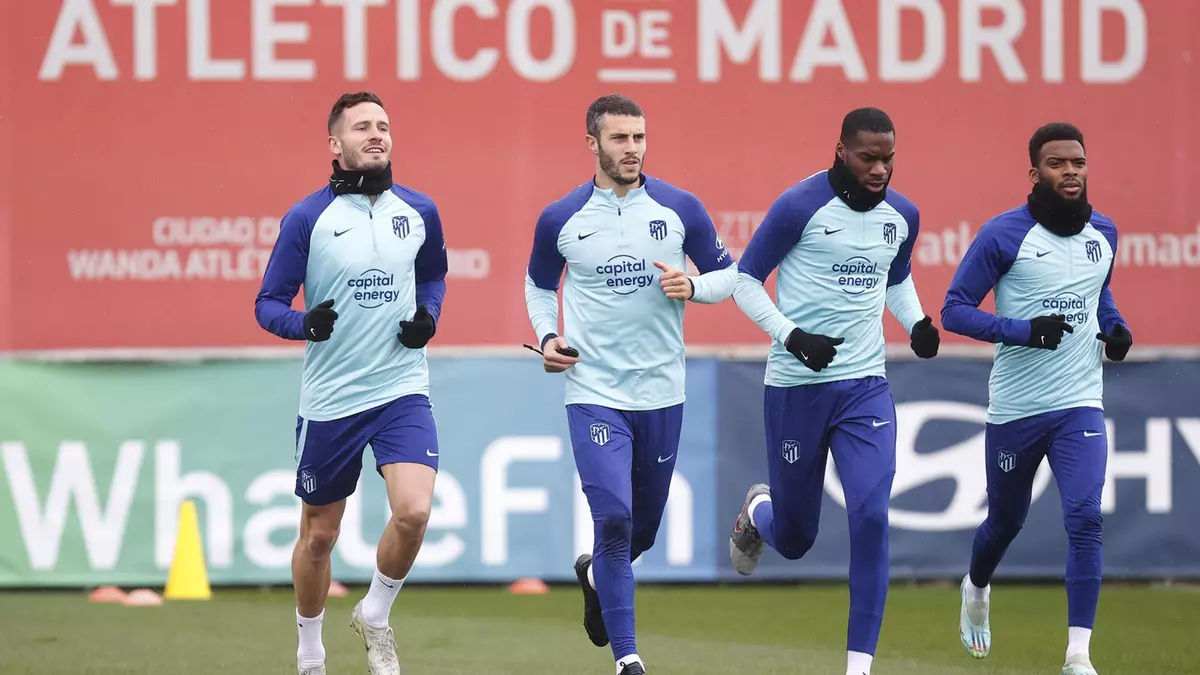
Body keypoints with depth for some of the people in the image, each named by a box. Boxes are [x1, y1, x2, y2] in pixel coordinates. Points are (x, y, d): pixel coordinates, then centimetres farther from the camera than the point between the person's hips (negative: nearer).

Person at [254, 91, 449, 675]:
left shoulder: (419, 212, 3)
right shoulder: (307, 219, -6)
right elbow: (268, 303, -3)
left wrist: (428, 315, 0)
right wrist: (305, 323, -24)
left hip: (402, 390, 1)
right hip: (328, 400, -1)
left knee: (413, 511, -20)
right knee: (318, 535, 9)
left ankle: (375, 616, 7)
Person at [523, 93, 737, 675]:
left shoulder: (681, 209, -2)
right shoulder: (560, 220, -1)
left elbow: (726, 273, 8)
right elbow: (539, 284, 16)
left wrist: (692, 287, -13)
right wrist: (547, 336, -2)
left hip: (662, 393, 2)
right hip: (594, 394, -2)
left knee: (644, 527, 15)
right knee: (613, 518, -16)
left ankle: (595, 574, 50)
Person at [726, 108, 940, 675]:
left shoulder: (902, 216, 5)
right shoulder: (799, 207, -12)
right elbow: (745, 279, -5)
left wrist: (917, 323, 3)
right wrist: (792, 336, -19)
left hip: (865, 387, 3)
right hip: (796, 387, -3)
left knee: (871, 517, -15)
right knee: (793, 538, 9)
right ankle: (758, 512, 48)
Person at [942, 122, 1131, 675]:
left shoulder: (1103, 234, 6)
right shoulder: (1004, 234, -10)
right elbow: (955, 309, -10)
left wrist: (1115, 326, 3)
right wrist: (1024, 330, -23)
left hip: (1079, 406, 2)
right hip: (1014, 409, -2)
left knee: (1084, 518, -16)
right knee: (1005, 522, 15)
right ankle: (976, 591, 50)